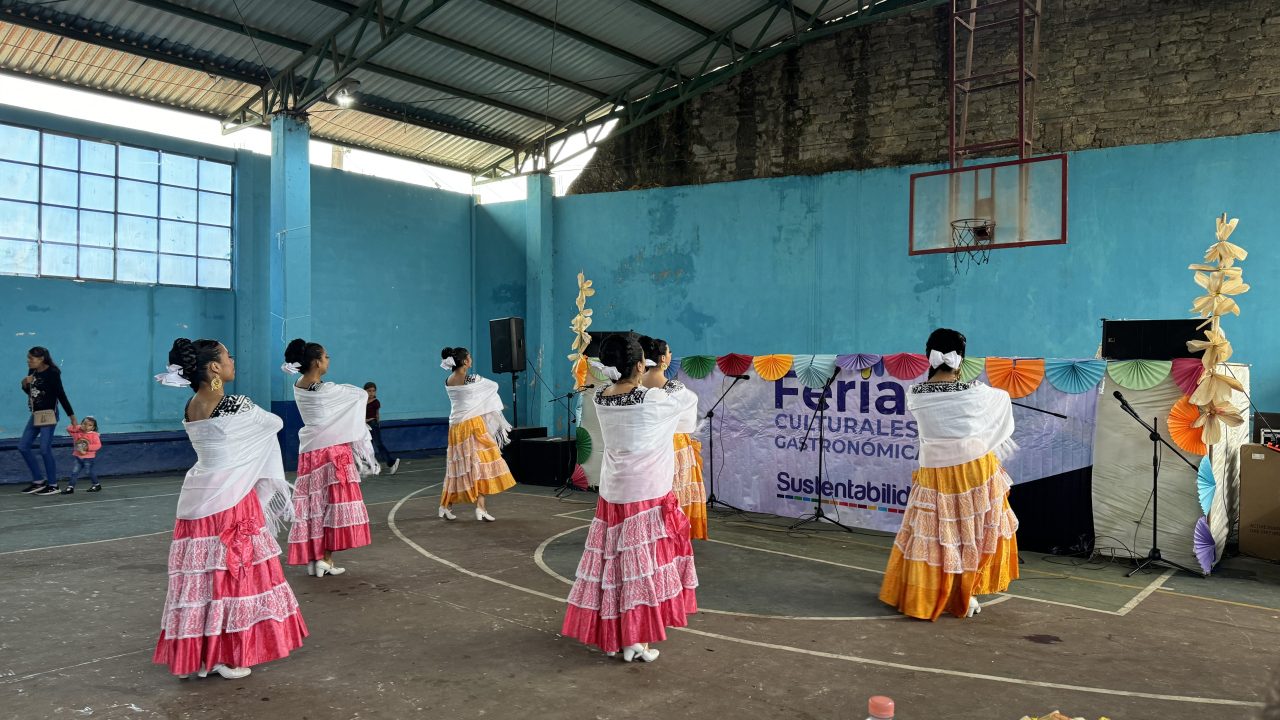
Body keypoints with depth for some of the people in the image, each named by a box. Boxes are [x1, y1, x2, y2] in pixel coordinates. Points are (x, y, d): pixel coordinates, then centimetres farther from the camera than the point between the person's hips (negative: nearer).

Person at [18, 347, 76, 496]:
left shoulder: (52, 373, -13)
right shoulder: (32, 371, 7)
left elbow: (61, 395, -14)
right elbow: (30, 392, 19)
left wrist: (72, 416, -16)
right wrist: (25, 384, -4)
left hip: (48, 415, -8)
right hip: (35, 415, 8)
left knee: (45, 449, -7)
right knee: (23, 446, 8)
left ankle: (53, 485, 3)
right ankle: (39, 480, 18)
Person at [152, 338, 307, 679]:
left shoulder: (190, 408, 7)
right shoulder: (235, 406, -15)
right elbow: (276, 423, 2)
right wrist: (256, 416, 21)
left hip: (199, 499, 7)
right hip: (230, 500, -7)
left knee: (201, 576, 11)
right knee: (233, 575, 3)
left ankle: (199, 654, 19)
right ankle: (227, 656, 10)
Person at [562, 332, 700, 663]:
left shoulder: (600, 399, -3)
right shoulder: (653, 401, -17)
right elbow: (690, 401, 0)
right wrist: (669, 389, 19)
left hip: (612, 495, 6)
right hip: (648, 497, -6)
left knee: (615, 563, 14)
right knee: (642, 566, 3)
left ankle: (612, 633, 25)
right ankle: (636, 641, 10)